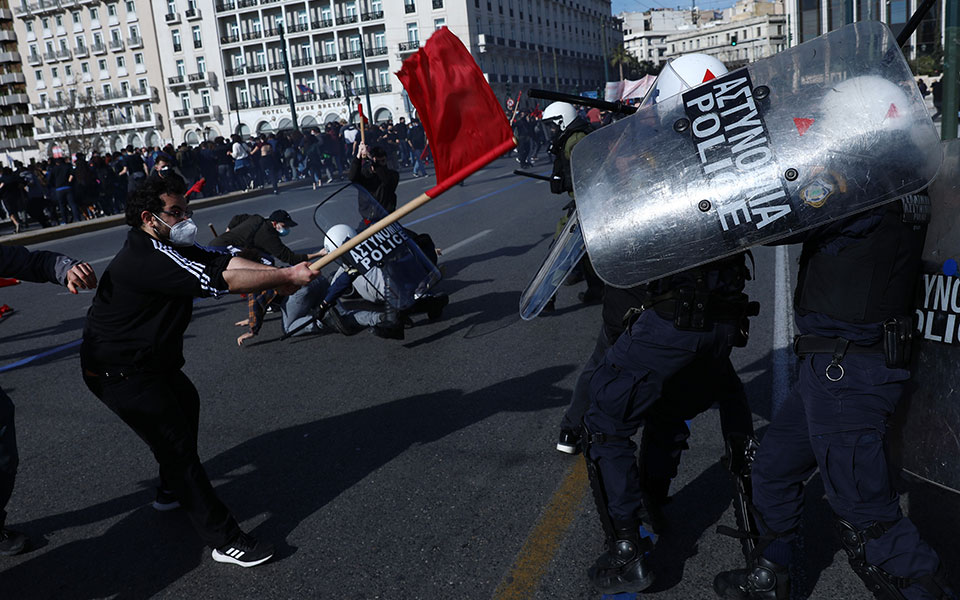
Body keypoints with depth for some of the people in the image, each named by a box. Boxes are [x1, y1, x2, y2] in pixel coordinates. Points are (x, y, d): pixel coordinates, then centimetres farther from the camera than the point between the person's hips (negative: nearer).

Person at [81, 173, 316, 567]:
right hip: (119, 373, -11)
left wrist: (280, 275, -20)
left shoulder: (169, 247, 5)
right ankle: (224, 540, -4)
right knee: (177, 445, -10)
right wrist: (286, 277, -27)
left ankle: (172, 492, 46)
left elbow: (223, 262, -6)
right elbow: (219, 281, -33)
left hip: (148, 359, 11)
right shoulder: (146, 258, -27)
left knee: (185, 403, 29)